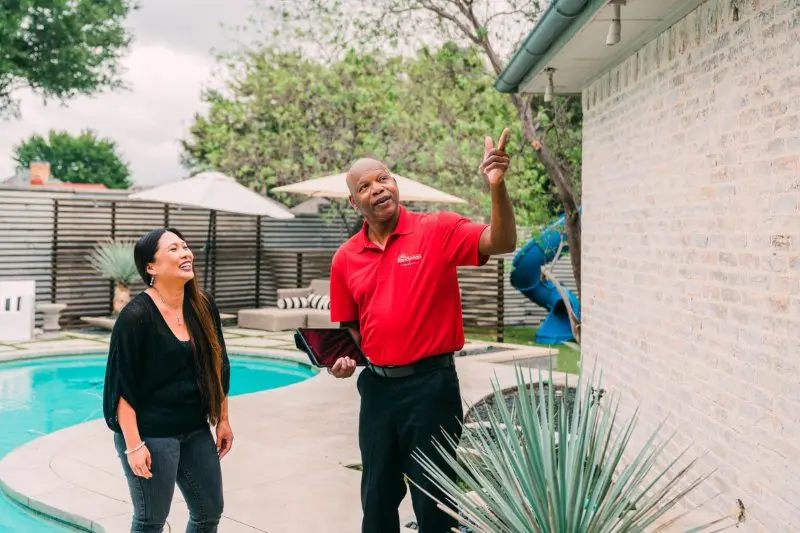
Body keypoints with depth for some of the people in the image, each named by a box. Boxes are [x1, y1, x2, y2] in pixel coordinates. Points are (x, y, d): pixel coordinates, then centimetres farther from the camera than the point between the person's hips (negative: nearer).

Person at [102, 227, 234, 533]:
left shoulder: (204, 307, 2)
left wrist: (222, 420, 12)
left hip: (195, 430, 6)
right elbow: (123, 387, -15)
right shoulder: (136, 316, -16)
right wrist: (133, 444, -17)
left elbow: (217, 370, 11)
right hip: (150, 433, -6)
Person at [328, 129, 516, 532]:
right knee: (377, 495, 19)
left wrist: (496, 185, -34)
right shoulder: (345, 258, 4)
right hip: (377, 386, 4)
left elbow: (502, 243, -21)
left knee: (433, 497, 9)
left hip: (430, 383, -4)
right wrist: (343, 357, -5)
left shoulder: (437, 231, -8)